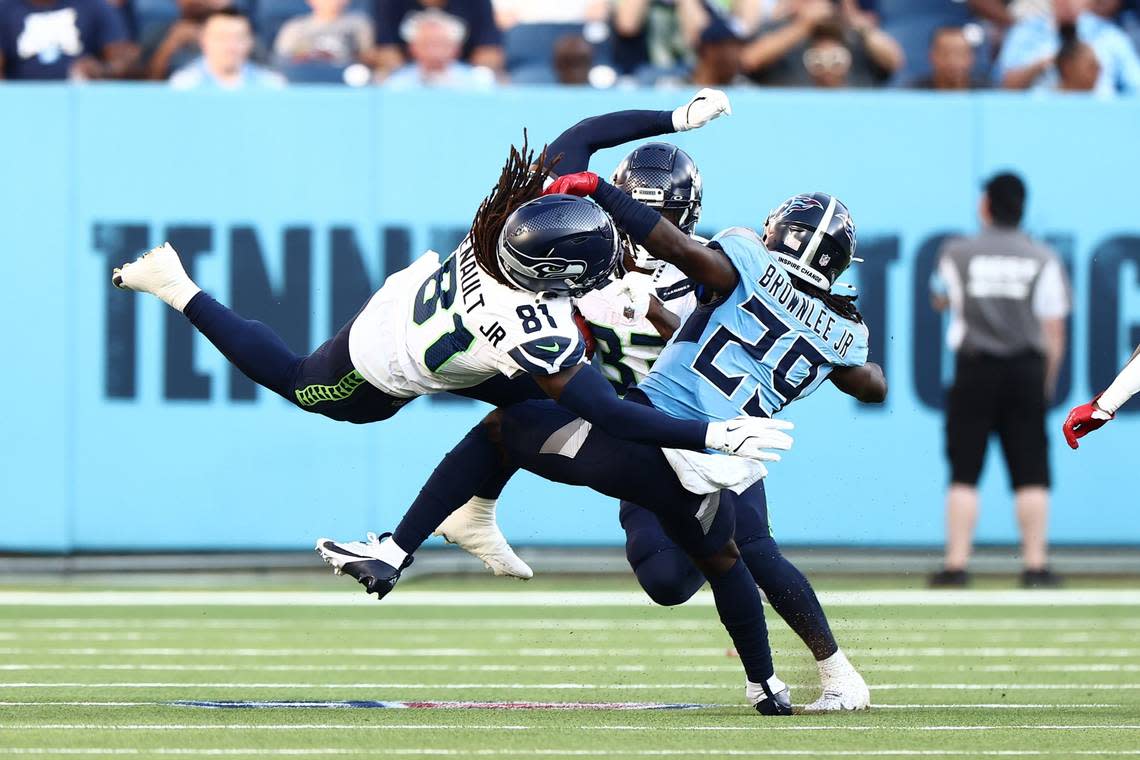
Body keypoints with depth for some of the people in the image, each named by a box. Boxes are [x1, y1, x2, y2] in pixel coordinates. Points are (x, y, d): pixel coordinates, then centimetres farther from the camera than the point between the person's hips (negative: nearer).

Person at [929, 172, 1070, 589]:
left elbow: (941, 301, 21)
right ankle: (1035, 565, -2)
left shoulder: (956, 253, 2)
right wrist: (1047, 383, 10)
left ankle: (956, 565, -5)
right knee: (1031, 474, 3)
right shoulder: (1043, 259, 2)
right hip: (1026, 371, 1)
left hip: (974, 370, -1)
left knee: (964, 472, 0)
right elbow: (1054, 333, 1)